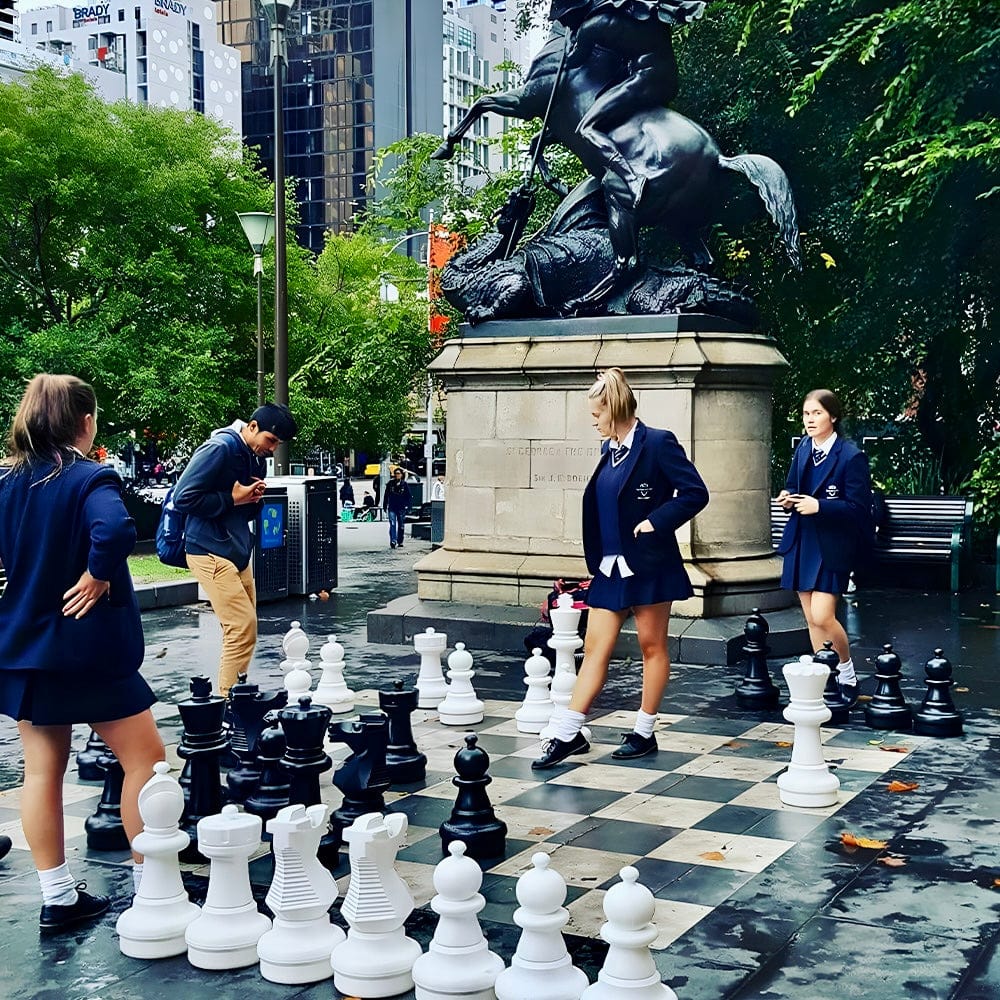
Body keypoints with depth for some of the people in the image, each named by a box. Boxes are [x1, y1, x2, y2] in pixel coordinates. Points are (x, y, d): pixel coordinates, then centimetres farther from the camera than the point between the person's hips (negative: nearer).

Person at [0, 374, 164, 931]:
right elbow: (114, 530, -35)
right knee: (146, 758, 7)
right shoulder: (90, 479, -15)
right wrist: (96, 578, -20)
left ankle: (58, 899, 19)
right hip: (88, 648, -7)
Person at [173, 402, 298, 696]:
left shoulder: (257, 457, 12)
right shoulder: (220, 449, -15)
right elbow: (184, 498, -18)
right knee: (243, 627, -14)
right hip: (211, 552, -9)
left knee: (244, 626, 10)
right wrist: (232, 499, -15)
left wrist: (255, 499, -2)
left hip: (238, 551, 9)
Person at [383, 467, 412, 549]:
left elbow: (409, 496, 5)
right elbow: (386, 495, 9)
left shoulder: (404, 484, 1)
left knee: (401, 526, 8)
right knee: (392, 524, -12)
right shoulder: (390, 483, 3)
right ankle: (393, 541, -19)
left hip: (401, 508, 1)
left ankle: (400, 542, 18)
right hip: (392, 508, 0)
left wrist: (407, 506, -3)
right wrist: (384, 506, 9)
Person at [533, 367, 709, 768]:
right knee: (595, 649, 5)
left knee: (652, 647, 7)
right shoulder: (609, 449, 11)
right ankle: (566, 734, 5)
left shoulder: (657, 443, -11)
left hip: (649, 565, -7)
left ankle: (644, 733, 17)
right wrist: (596, 560, 15)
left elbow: (695, 493, -14)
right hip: (610, 567, 7)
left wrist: (655, 522, -19)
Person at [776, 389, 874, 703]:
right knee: (812, 619, 8)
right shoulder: (802, 449, 8)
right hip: (801, 542, 7)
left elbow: (859, 508, -15)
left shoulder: (851, 457, -12)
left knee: (822, 617, -12)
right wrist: (788, 498, -3)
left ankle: (848, 677, 10)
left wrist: (818, 506, -24)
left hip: (832, 545, -6)